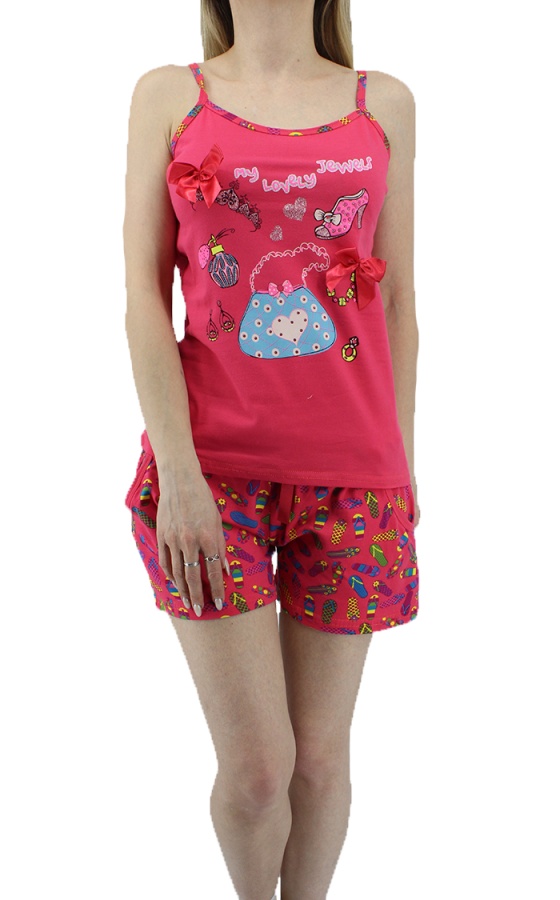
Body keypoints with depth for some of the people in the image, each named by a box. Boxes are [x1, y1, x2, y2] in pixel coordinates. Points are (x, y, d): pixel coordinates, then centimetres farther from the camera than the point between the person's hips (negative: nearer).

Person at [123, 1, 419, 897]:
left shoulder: (384, 103, 9)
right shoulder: (168, 95, 5)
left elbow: (398, 305, 9)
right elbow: (144, 294, -2)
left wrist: (400, 471, 8)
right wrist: (180, 474, -10)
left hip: (350, 478, 2)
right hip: (213, 469, -1)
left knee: (320, 756, 9)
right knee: (257, 766, -1)